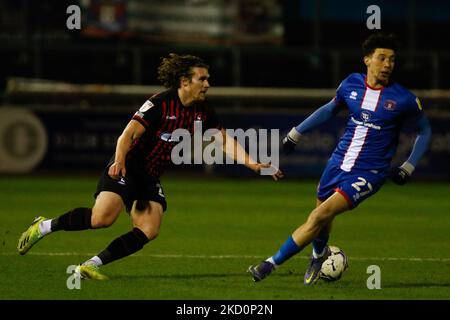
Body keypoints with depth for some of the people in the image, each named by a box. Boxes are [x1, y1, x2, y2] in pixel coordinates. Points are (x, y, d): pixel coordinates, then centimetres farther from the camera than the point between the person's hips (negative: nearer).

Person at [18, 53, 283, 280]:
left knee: (149, 231, -12)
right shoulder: (160, 104, -16)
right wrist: (119, 160, -38)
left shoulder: (203, 112, 5)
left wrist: (251, 164, 2)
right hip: (128, 169, -8)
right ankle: (45, 226, -6)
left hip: (151, 178, 8)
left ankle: (91, 265, -8)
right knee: (104, 217, -26)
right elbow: (130, 132, -22)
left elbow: (225, 141, 12)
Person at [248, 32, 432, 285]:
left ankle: (272, 264, -8)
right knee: (322, 216, 17)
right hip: (338, 163, 5)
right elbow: (331, 109, 21)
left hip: (368, 174, -5)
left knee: (319, 217, -17)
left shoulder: (403, 99, -11)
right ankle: (319, 256, 51)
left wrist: (408, 169, 0)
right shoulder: (351, 84, 0)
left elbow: (425, 130, 6)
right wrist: (296, 133, 24)